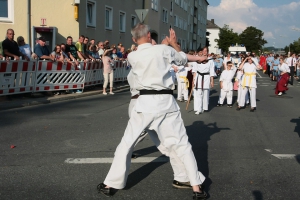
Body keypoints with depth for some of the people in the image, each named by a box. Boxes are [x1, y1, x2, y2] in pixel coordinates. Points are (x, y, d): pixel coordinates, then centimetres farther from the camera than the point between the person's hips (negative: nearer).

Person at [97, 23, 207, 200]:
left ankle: (110, 184, 18)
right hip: (166, 102, 0)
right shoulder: (163, 50, -4)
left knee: (127, 144, 13)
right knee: (182, 144, 9)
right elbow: (183, 60, 15)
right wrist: (174, 43, 30)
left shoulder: (132, 56, 0)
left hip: (145, 103, 1)